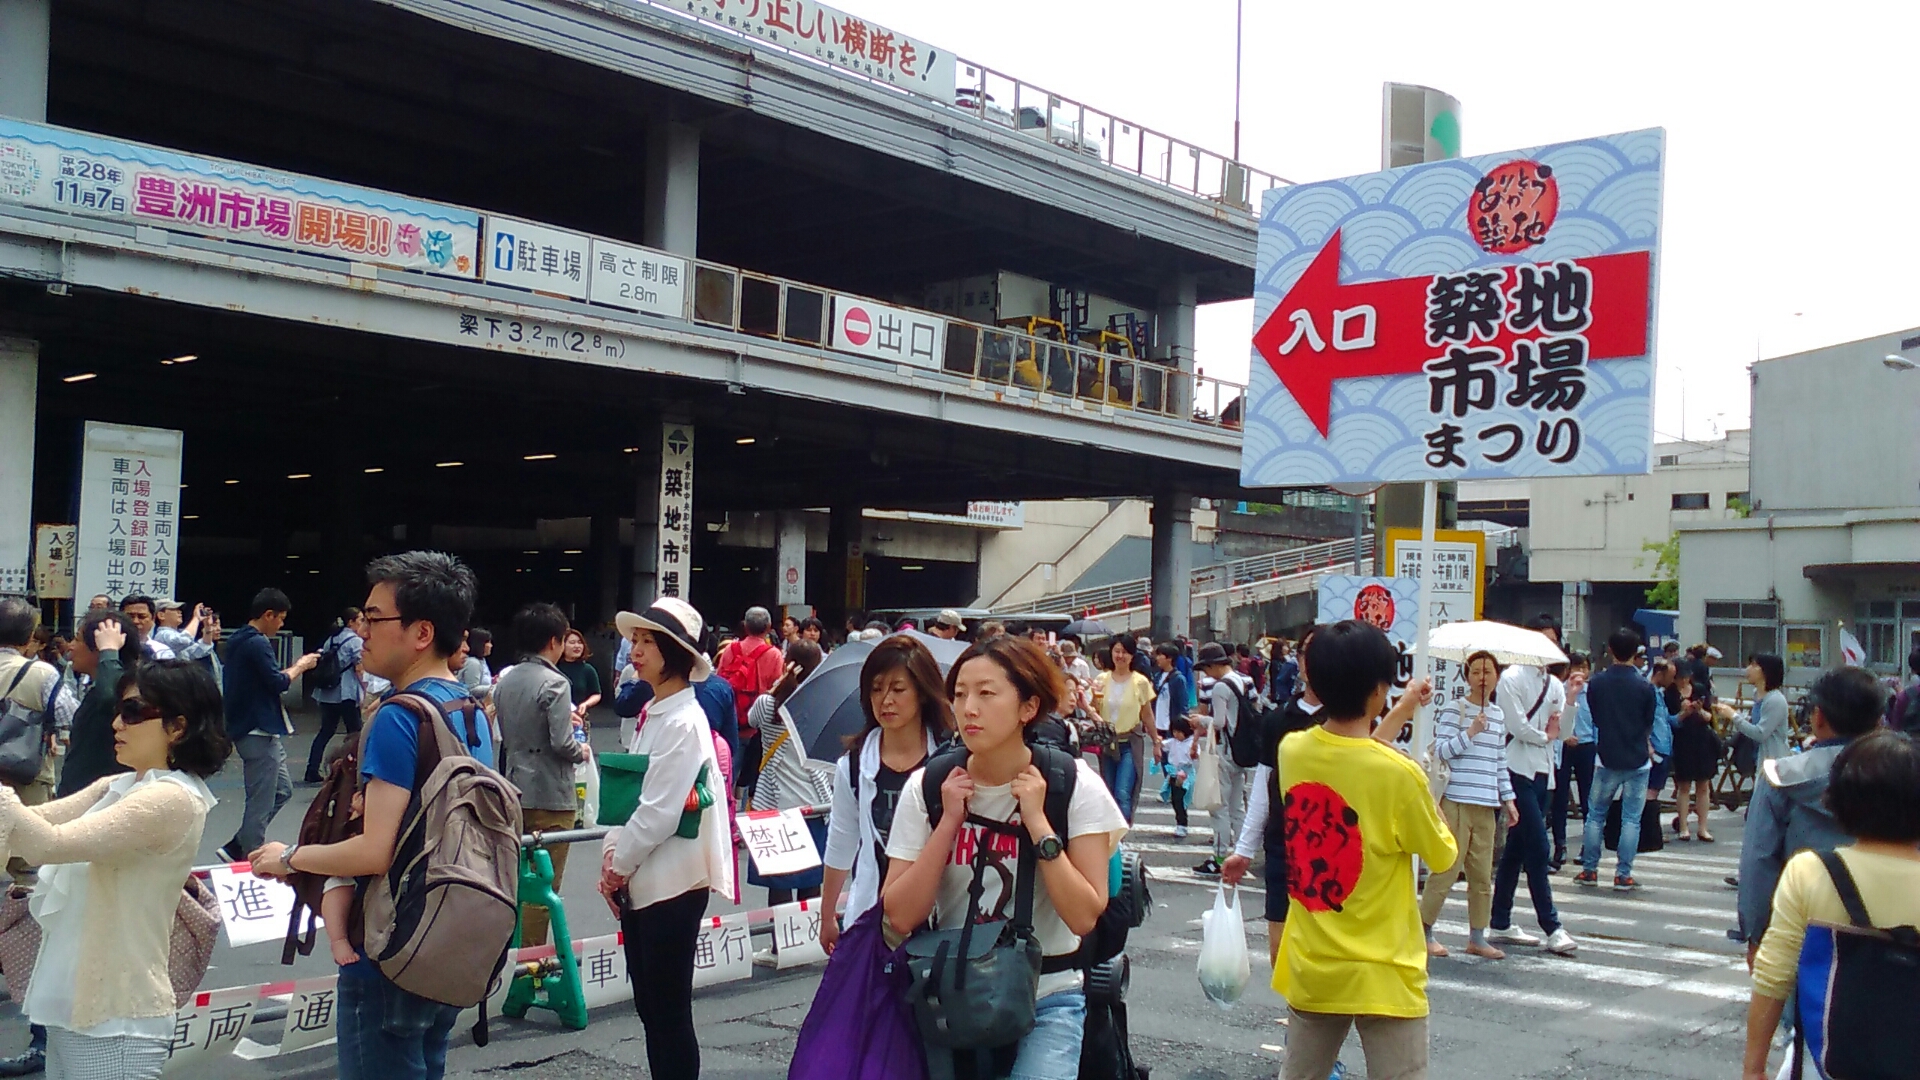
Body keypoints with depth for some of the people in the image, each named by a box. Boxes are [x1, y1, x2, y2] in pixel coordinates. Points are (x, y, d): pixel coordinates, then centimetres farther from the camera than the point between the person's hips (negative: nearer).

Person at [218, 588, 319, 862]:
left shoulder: (238, 640, 15)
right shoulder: (257, 644, -17)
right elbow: (278, 682, -21)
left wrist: (295, 667, 13)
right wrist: (300, 666, -5)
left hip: (254, 729, 11)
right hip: (259, 732, -11)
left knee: (282, 790, 17)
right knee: (261, 803, -3)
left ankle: (236, 849, 17)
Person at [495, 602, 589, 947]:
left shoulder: (506, 680, 6)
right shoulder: (554, 683, -17)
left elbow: (507, 731, 13)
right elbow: (562, 744, -22)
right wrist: (582, 751, 0)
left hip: (516, 790, 8)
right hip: (550, 795, -8)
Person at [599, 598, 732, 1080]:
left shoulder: (684, 721, -16)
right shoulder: (651, 714, 10)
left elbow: (659, 812, -19)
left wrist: (619, 866, -9)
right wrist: (612, 857, 5)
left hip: (672, 884, -8)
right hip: (638, 882, 8)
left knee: (669, 1012, 0)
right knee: (649, 1005, 15)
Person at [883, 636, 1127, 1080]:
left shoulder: (1075, 786, -8)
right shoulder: (927, 788, -3)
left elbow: (1084, 917, -15)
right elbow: (900, 917, -9)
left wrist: (1037, 822, -19)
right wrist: (948, 822, -15)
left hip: (1046, 998, -2)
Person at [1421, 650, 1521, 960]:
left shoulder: (1498, 716, 15)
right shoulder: (1453, 710, -3)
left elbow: (1500, 762, 20)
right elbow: (1440, 751, -10)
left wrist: (1508, 799, 16)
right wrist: (1471, 732, -18)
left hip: (1487, 806, 6)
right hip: (1457, 802, -6)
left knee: (1482, 875, 8)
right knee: (1446, 870, -4)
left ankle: (1477, 937, 17)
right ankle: (1423, 931, 7)